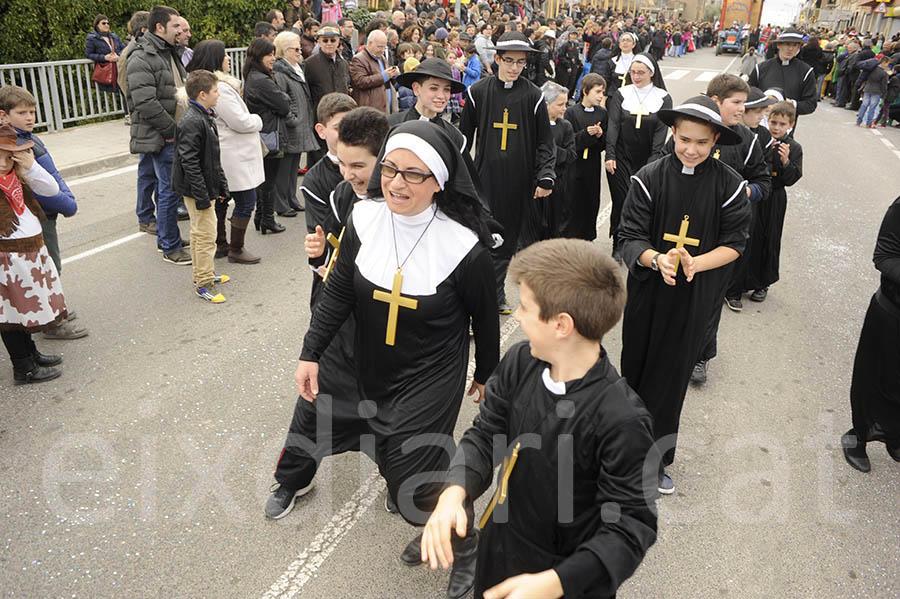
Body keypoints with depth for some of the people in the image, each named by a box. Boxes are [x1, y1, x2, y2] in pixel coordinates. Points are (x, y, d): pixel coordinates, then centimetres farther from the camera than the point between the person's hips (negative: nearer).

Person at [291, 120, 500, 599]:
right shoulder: (365, 219, -11)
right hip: (374, 372, 6)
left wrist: (486, 374, 6)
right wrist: (310, 353, -3)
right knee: (387, 457, 18)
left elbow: (485, 317, -6)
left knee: (410, 481, -7)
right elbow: (339, 292, -1)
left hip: (432, 379, -5)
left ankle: (466, 549, 25)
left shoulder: (464, 245, -22)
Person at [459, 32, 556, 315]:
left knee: (508, 238, 7)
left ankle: (495, 292, 22)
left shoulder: (533, 96, 1)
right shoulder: (478, 91, 2)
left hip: (518, 180, 1)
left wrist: (546, 178, -6)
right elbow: (464, 136, 10)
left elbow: (544, 141, 4)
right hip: (485, 176, 0)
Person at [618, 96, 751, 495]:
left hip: (694, 297, 0)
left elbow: (734, 244, -3)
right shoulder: (649, 178, -7)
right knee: (635, 368, 11)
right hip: (648, 290, 0)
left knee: (671, 376, 7)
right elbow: (630, 237, -8)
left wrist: (694, 263, -21)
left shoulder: (729, 185, -5)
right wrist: (656, 259, -29)